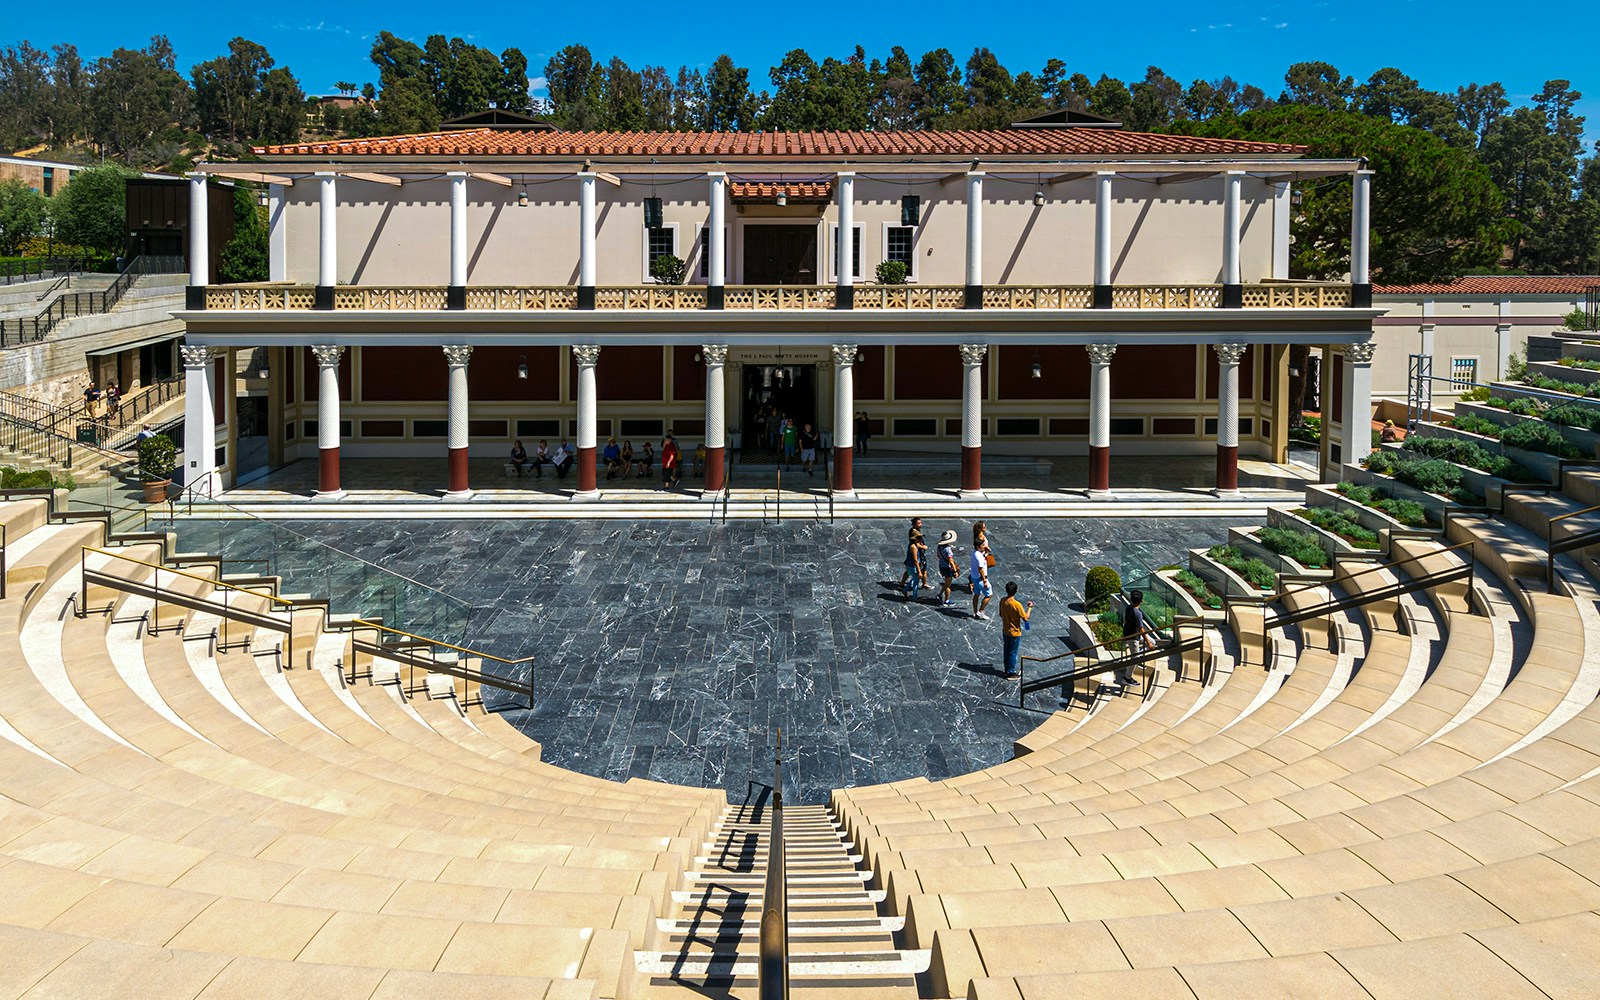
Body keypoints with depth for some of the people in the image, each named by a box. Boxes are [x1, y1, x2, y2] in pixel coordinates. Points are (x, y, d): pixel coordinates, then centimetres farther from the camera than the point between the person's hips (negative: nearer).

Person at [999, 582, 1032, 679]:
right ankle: (1011, 673, 18)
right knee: (1013, 653, 8)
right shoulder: (1017, 604, -27)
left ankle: (1007, 670, 31)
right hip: (1015, 633, -6)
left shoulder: (1002, 601, -8)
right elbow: (1025, 619, -21)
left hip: (1005, 631, 6)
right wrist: (1029, 608, -8)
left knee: (1006, 651, 19)